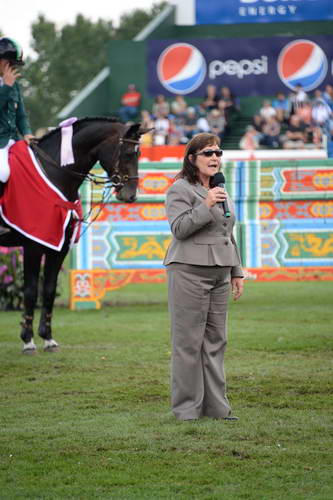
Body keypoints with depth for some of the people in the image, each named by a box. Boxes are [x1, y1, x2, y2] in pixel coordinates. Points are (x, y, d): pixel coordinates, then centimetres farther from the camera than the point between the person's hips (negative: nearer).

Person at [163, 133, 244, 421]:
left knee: (216, 340, 7)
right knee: (188, 341, -6)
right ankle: (187, 408, -4)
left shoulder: (221, 191, 20)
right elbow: (179, 228, -14)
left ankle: (216, 406, 11)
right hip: (189, 272, -8)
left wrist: (237, 272, 20)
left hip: (219, 274, 8)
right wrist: (206, 206, -22)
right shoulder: (181, 189, -5)